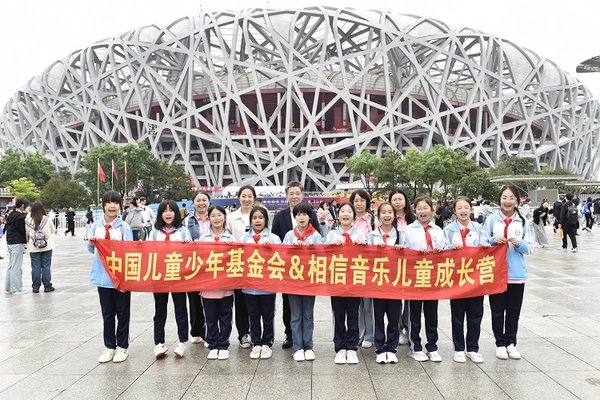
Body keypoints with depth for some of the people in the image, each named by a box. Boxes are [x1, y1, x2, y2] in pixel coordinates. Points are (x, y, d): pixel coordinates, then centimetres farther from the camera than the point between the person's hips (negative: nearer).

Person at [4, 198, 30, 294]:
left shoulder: (11, 215, 11)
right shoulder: (20, 216, -16)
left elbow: (6, 227, 17)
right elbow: (23, 230, -15)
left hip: (9, 242, 9)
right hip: (17, 243, -9)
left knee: (11, 265, 16)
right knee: (17, 266, -4)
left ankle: (8, 287, 20)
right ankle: (16, 289, 0)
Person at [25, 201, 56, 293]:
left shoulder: (28, 220, -6)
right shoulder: (47, 219, -7)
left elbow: (26, 233, 1)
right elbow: (53, 231, 5)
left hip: (33, 248, 1)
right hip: (47, 247, -1)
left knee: (35, 267, 7)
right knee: (46, 266, 6)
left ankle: (35, 287, 12)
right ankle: (47, 286, 10)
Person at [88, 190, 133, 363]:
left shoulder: (124, 227, -8)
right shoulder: (97, 225, 2)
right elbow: (91, 249, 12)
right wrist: (91, 243, -10)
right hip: (103, 276, 3)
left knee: (122, 313, 8)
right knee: (107, 313, 13)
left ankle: (122, 347, 20)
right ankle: (109, 346, 24)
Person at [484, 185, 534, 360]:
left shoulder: (523, 221, 2)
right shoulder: (492, 220, 0)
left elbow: (529, 248, 2)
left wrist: (519, 243, -17)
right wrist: (494, 240, -15)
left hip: (517, 274, 1)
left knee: (513, 311, 8)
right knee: (497, 311, 6)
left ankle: (511, 343, 23)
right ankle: (500, 344, 19)